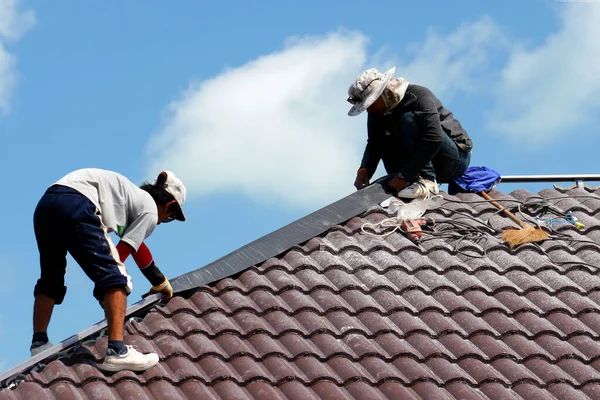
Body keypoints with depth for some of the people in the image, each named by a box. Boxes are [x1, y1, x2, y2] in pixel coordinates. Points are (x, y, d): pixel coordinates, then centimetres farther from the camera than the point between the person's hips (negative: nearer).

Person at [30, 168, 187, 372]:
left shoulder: (134, 195, 36)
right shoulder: (150, 209, 12)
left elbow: (139, 248, 50)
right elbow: (123, 251, 4)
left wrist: (160, 281, 59)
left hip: (44, 205, 9)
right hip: (76, 207, -9)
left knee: (50, 279, 25)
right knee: (113, 277, -9)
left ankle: (39, 343, 25)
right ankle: (117, 351, -21)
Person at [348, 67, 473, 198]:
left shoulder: (418, 96, -22)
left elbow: (434, 139, -34)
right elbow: (374, 145, -2)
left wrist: (403, 176, -35)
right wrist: (364, 170, -25)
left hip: (457, 157, -8)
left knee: (408, 118, -25)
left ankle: (426, 182, -30)